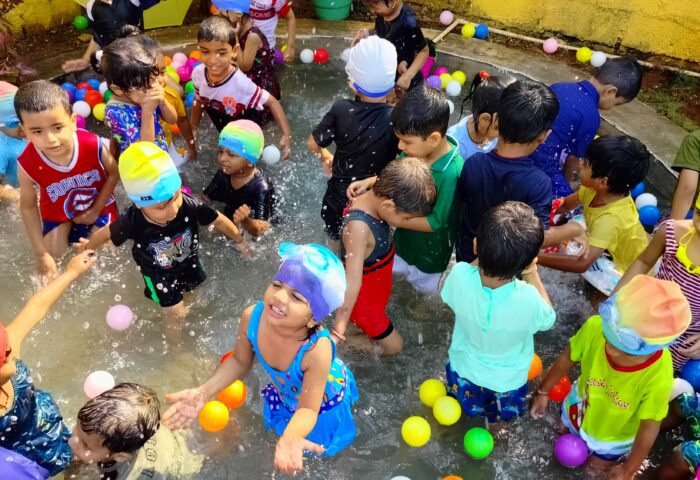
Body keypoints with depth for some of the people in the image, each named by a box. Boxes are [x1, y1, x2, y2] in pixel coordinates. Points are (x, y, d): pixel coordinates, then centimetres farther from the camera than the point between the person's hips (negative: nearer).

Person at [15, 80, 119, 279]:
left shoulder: (93, 145, -33)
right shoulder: (28, 165, -30)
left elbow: (113, 174, -12)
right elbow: (28, 207, -14)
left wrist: (96, 210, -12)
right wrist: (41, 254, -13)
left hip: (98, 206, 0)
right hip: (57, 214, 1)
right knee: (49, 269, 3)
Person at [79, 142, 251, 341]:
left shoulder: (189, 205, -38)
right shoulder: (132, 222, -38)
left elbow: (218, 220, -19)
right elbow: (106, 232, -16)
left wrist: (239, 241, -3)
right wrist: (88, 246, 6)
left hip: (189, 263, 3)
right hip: (159, 274, -2)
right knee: (176, 314, 7)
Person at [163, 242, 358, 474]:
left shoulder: (317, 349, -48)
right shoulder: (252, 317, -34)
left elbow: (307, 409, -34)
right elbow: (239, 361, -12)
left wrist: (289, 438, -55)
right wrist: (203, 392, -25)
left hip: (324, 403, -3)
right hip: (285, 397, 3)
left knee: (318, 450, 26)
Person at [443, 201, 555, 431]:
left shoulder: (460, 275, -39)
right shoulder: (527, 299, -44)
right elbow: (547, 319, -17)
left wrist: (485, 257, -15)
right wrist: (532, 275, -18)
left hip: (463, 368, 2)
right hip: (506, 380, -2)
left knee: (466, 401, 40)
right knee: (499, 416, 36)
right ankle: (496, 420, 65)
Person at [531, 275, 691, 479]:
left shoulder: (658, 378, -43)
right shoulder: (595, 327, -38)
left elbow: (649, 428, -25)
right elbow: (567, 359, -16)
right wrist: (543, 392, -2)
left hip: (615, 435, -2)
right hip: (579, 407, 3)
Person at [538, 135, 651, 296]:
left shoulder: (611, 219, -39)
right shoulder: (599, 190, -17)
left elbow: (583, 263, -45)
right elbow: (565, 205, 0)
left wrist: (537, 257, -43)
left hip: (626, 273, -8)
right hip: (614, 249, 8)